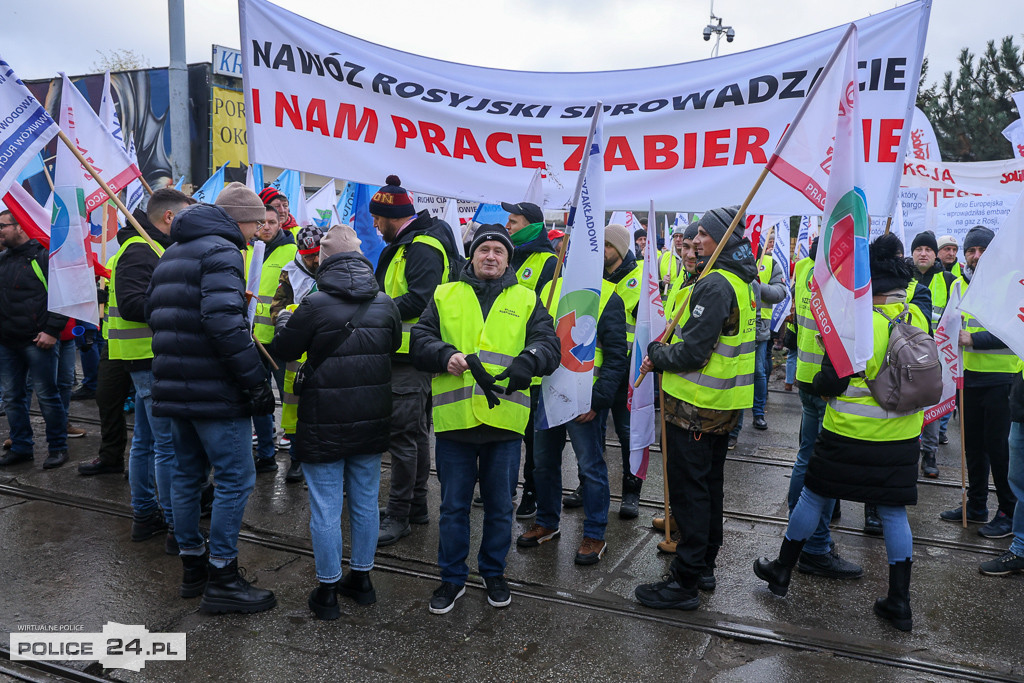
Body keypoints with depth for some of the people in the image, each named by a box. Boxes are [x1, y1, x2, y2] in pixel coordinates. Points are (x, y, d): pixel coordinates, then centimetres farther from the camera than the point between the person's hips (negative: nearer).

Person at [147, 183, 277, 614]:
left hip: (174, 387, 10)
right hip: (214, 391, -10)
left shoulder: (173, 253, 19)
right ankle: (221, 580, 4)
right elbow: (225, 322, -25)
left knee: (187, 474, 17)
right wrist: (257, 381, -22)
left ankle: (193, 567, 28)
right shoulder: (221, 252, -13)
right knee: (236, 479, -2)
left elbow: (153, 311, 22)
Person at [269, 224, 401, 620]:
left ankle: (328, 591, 15)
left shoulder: (315, 304, -15)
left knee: (326, 508, 5)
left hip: (325, 424, -5)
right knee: (365, 501, 16)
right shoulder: (384, 303, 1)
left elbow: (283, 351, -2)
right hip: (371, 422, 5)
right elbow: (395, 345, 17)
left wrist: (284, 320, 17)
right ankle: (361, 579, 29)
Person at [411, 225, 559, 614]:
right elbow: (419, 341, 5)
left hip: (504, 419, 0)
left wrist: (528, 361, -22)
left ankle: (494, 573, 33)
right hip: (454, 420, 0)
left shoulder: (526, 299, 9)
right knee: (453, 505, 11)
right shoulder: (445, 296, 10)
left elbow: (549, 344, 0)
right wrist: (444, 355, -16)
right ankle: (452, 578, 28)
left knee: (500, 505, 13)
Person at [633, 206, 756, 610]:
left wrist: (657, 354, -8)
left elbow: (692, 352, -25)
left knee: (689, 491, -2)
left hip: (695, 406, -10)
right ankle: (705, 567, 32)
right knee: (710, 486, 19)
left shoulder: (714, 285, -21)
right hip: (725, 403, 10)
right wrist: (665, 350, 13)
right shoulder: (743, 281, 11)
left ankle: (685, 583, 7)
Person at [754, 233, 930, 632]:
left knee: (813, 497, 10)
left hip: (850, 433, -5)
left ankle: (782, 571, 26)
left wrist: (818, 385, 3)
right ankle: (899, 603, 17)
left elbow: (830, 382, -17)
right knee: (893, 512, 12)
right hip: (901, 438, 5)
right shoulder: (918, 319, 0)